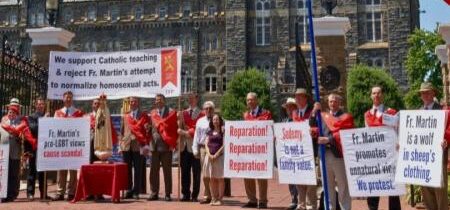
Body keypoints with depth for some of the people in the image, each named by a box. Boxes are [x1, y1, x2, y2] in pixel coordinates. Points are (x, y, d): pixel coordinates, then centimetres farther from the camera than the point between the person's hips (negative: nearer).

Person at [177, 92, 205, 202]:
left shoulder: (202, 114, 0)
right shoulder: (183, 113, 15)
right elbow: (179, 128, 10)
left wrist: (188, 132, -11)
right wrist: (184, 132, -9)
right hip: (184, 146, 4)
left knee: (196, 173, 0)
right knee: (184, 172, 6)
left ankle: (195, 195, 6)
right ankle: (186, 194, 14)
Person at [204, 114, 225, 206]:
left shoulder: (223, 131, 1)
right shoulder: (210, 132, 14)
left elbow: (224, 145, -7)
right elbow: (206, 144, 8)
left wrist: (216, 155, -14)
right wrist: (209, 154, -8)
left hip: (220, 156, -4)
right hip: (210, 157, 5)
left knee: (220, 178, -1)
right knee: (212, 179, 7)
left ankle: (220, 199, 2)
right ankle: (213, 198, 13)